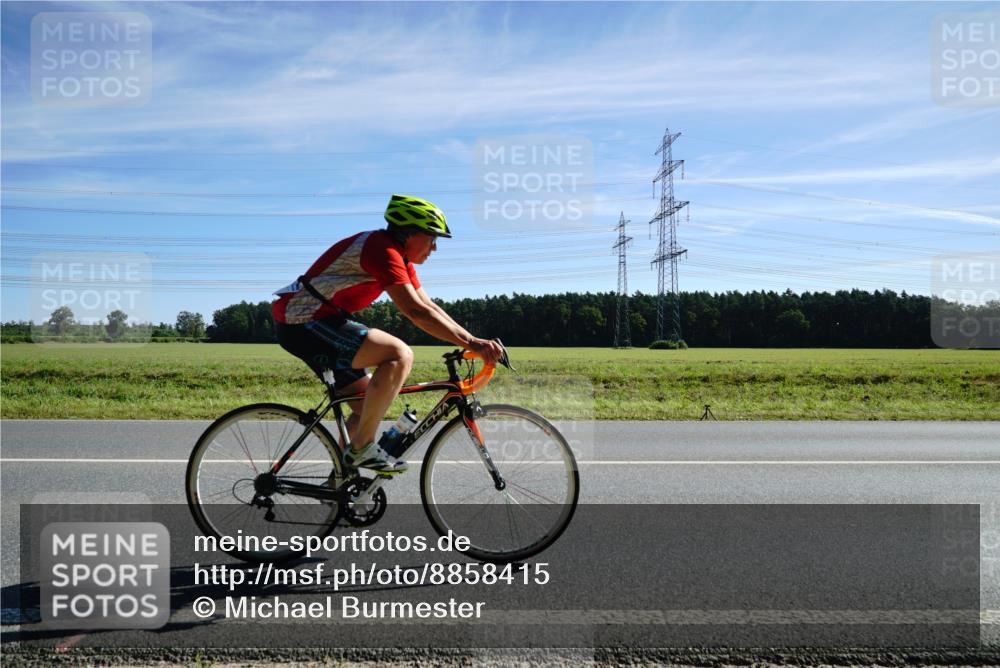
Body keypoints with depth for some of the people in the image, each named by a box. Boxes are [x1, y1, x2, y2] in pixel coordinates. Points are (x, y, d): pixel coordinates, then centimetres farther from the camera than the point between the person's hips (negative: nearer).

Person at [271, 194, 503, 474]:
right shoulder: (383, 249, -20)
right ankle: (363, 448, -15)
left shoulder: (400, 257, 12)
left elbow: (429, 307, 10)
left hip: (317, 322, 11)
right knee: (399, 354, -24)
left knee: (370, 406, 11)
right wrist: (470, 342, -30)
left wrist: (472, 341, 1)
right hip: (304, 321, -11)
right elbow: (415, 311, -29)